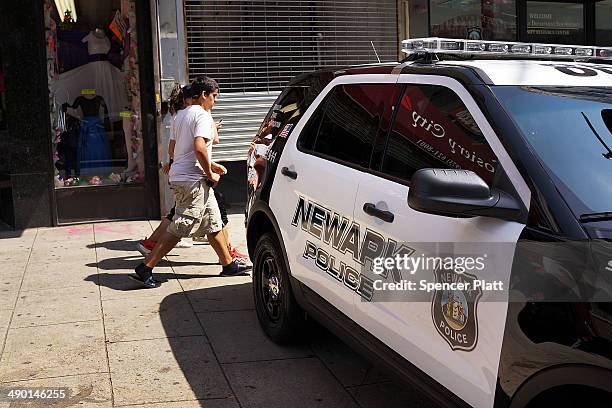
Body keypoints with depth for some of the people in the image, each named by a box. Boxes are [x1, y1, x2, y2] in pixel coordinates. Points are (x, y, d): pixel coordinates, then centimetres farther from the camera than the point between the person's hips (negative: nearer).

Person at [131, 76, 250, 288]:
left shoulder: (181, 116, 17)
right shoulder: (202, 115, -12)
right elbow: (199, 148, -26)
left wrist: (210, 165, 21)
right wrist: (210, 173, -12)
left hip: (179, 176, 10)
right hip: (192, 181, -10)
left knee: (213, 222, 16)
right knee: (178, 229, -7)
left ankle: (229, 265, 24)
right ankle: (145, 269, -4)